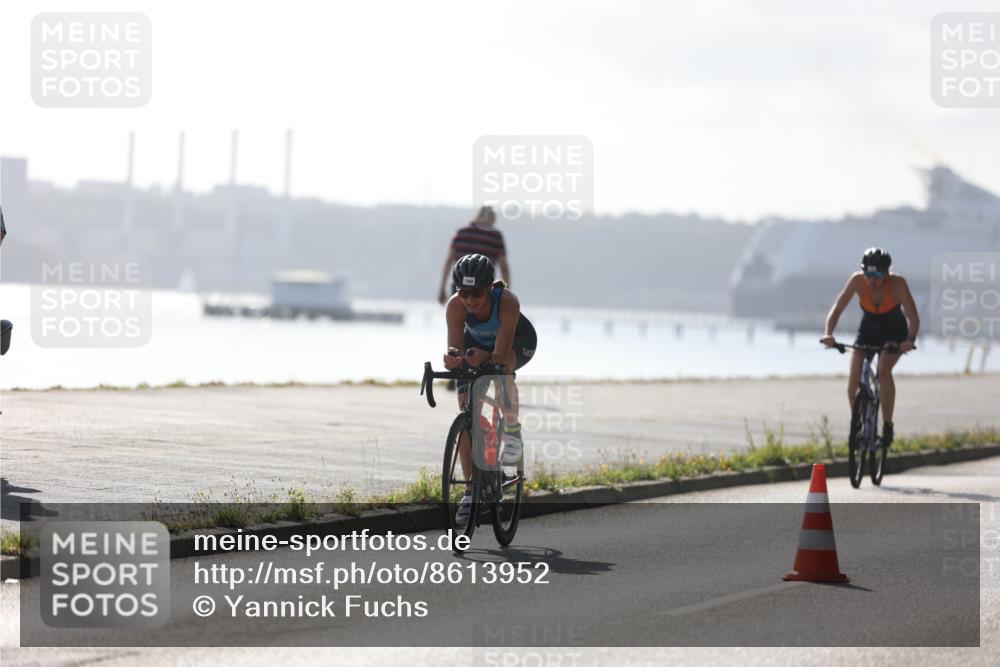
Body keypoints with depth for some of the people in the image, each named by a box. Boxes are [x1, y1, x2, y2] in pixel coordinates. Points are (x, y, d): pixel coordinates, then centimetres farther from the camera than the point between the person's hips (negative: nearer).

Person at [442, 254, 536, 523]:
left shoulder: (507, 302, -39)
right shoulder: (455, 306, -32)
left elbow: (501, 354, -42)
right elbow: (455, 348, -35)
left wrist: (484, 358, -63)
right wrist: (453, 359, -58)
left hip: (516, 342, -3)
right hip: (476, 343, 3)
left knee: (503, 365, -40)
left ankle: (512, 430, -17)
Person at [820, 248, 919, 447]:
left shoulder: (897, 283, -29)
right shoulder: (857, 281, -24)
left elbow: (913, 318, -32)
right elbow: (836, 310, -25)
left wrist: (910, 339, -51)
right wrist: (828, 334, -42)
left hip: (894, 332, -2)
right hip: (868, 330, 2)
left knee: (883, 370, -29)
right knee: (853, 380, -15)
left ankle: (887, 425, -16)